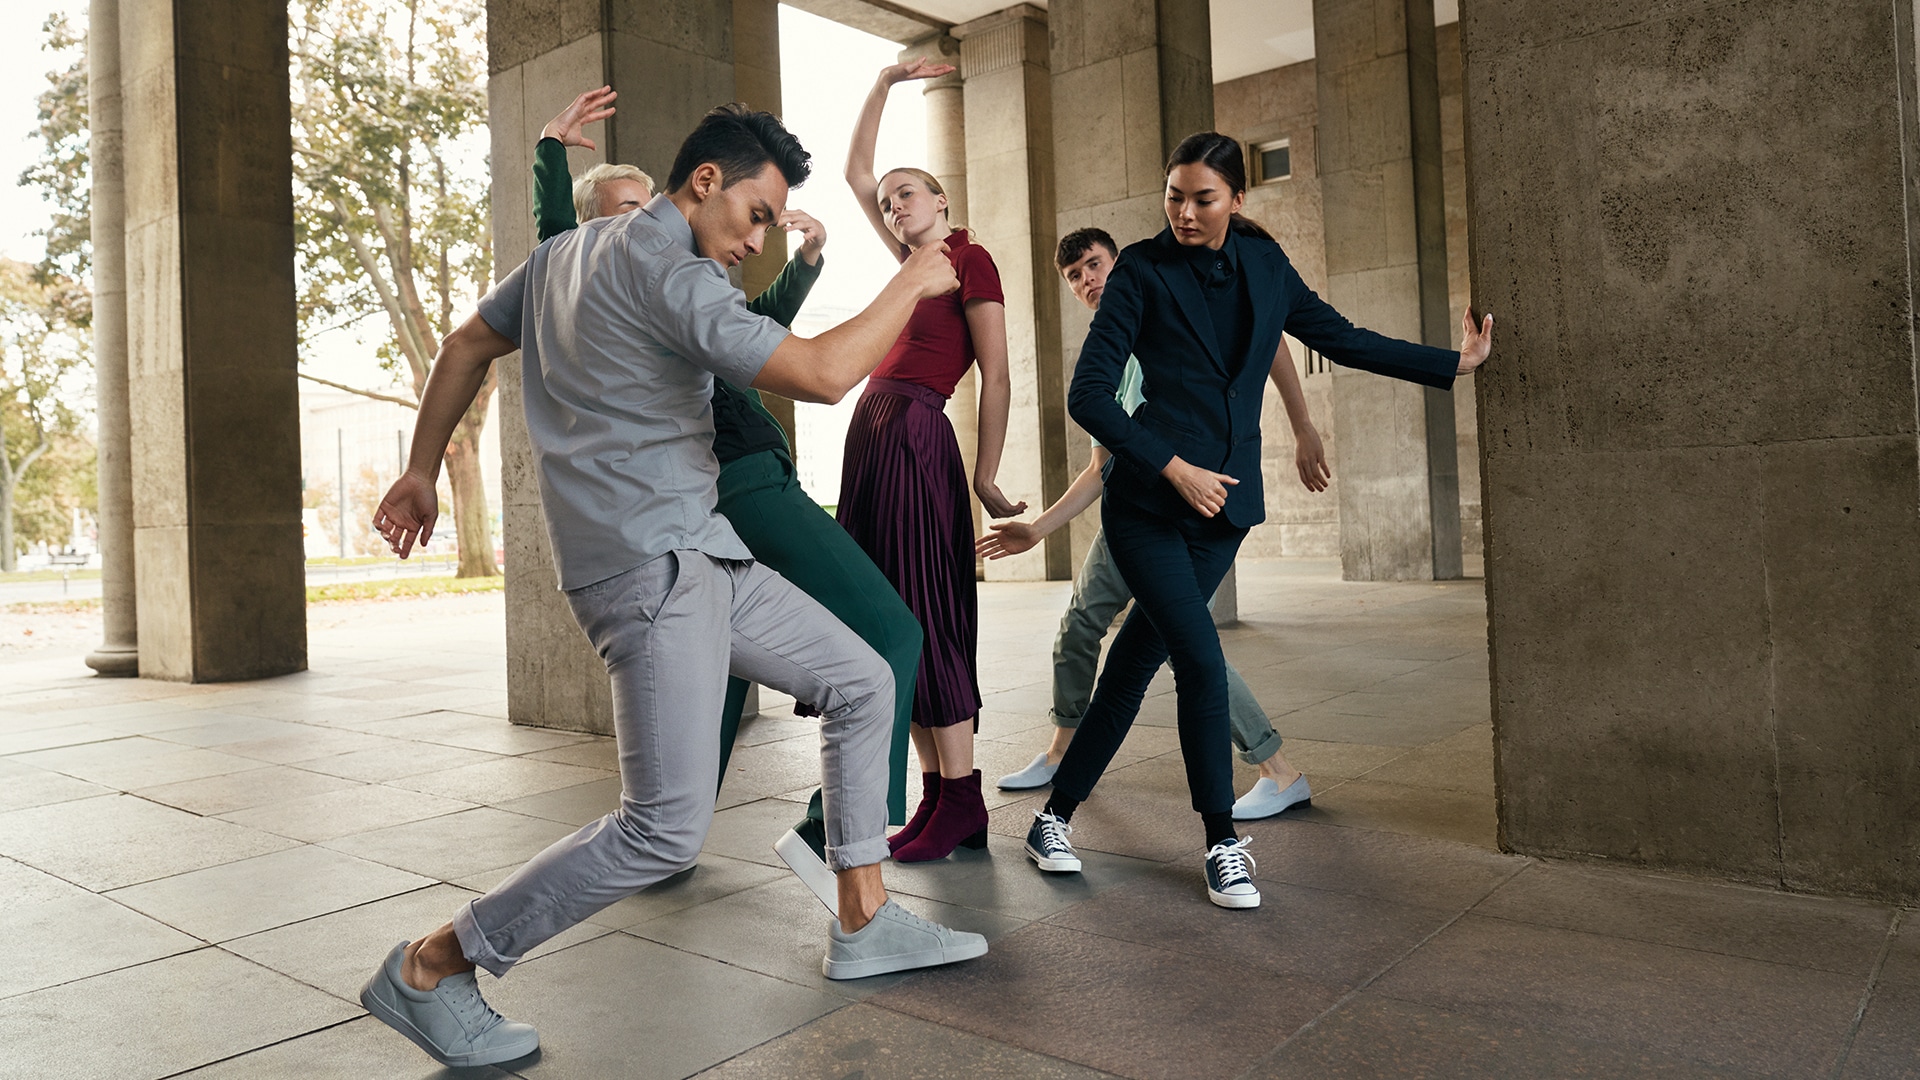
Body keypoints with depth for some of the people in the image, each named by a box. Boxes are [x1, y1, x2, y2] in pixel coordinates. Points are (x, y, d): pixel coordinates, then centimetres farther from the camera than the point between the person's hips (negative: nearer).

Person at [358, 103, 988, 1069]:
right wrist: (912, 285, -6)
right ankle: (428, 972, 6)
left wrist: (421, 469, 31)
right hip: (651, 566, -11)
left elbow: (466, 345, 24)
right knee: (667, 828, -12)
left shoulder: (566, 251, 17)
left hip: (699, 556, 11)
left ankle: (863, 925, 18)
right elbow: (820, 376, -22)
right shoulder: (666, 269, -14)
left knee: (861, 683, 11)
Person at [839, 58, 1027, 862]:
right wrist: (885, 84, 25)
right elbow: (855, 173, 30)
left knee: (926, 617, -9)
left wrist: (985, 479, -13)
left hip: (914, 436, -9)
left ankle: (962, 805, -3)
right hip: (871, 434, 9)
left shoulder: (970, 260, -2)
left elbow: (996, 376, -9)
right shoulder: (917, 259, 21)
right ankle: (936, 793, 11)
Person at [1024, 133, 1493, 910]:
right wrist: (1175, 468, -14)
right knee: (1202, 662, -13)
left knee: (1136, 664, 6)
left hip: (1223, 503, 4)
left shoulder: (1263, 263, 10)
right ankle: (1223, 843, 5)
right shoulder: (1143, 270, -5)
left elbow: (1341, 339, 20)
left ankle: (1055, 817, 21)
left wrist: (1454, 362, 22)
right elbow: (1088, 394, -9)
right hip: (1148, 500, -4)